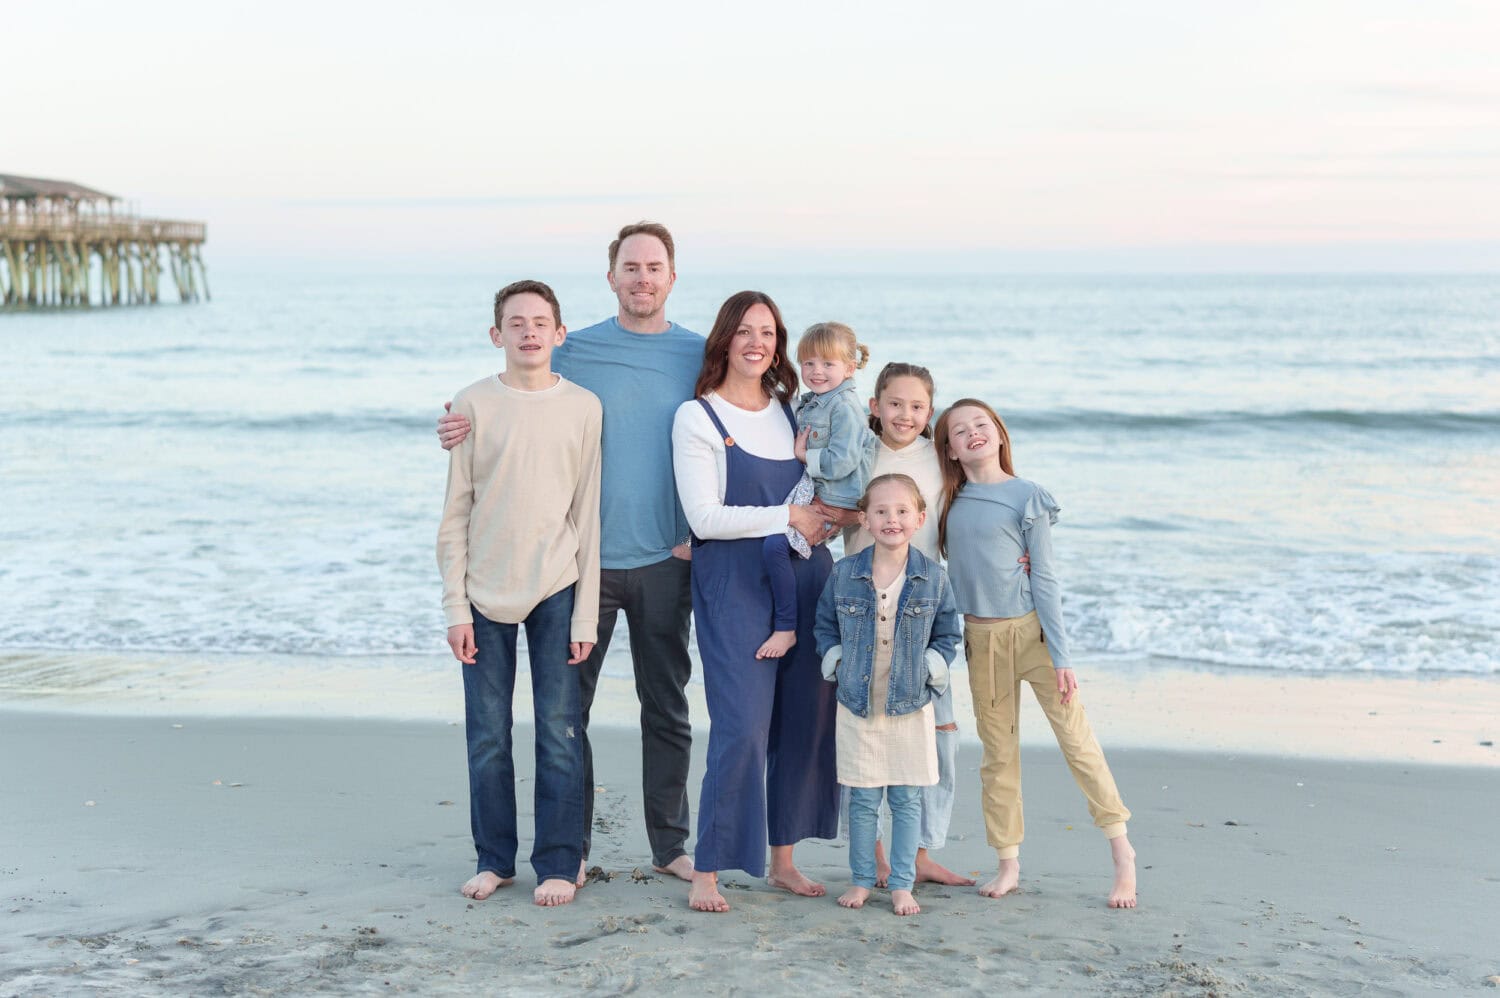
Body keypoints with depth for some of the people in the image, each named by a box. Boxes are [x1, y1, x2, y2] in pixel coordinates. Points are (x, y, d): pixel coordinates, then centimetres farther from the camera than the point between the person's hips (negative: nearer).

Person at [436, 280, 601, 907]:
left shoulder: (584, 408, 0)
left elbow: (589, 516, 1)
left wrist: (586, 616, -2)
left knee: (559, 732, 1)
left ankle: (558, 862, 13)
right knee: (487, 736, 7)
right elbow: (455, 514, 2)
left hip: (557, 590, 0)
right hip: (486, 592, 1)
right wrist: (455, 607, -3)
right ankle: (494, 859, 20)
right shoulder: (474, 404, 0)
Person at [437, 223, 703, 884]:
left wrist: (699, 531, 0)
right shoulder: (573, 351, 1)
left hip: (665, 559, 1)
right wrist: (464, 431, -11)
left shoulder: (698, 356, 5)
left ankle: (670, 844, 21)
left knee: (666, 706, 9)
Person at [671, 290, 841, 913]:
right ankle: (707, 872, -2)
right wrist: (788, 517, -13)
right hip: (735, 586, -6)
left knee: (805, 719, 6)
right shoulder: (697, 418, -2)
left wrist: (828, 516, 2)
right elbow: (704, 516, -11)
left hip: (806, 579, 6)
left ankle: (782, 860, 18)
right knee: (741, 726, -12)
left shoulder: (794, 410, 14)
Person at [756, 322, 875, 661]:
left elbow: (841, 463, -21)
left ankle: (785, 628, -14)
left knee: (775, 544, -22)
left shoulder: (845, 406, -13)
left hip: (833, 502, -10)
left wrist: (804, 455, -10)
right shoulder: (808, 403, 15)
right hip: (809, 490, 10)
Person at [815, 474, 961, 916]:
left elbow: (947, 635, 8)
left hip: (911, 707, 0)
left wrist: (931, 668, -4)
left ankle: (902, 884, 16)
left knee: (907, 799, 5)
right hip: (857, 705, 0)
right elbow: (825, 626, 11)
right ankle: (861, 879, 20)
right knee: (863, 799, 6)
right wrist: (836, 662, -1)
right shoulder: (844, 573, -2)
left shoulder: (934, 577, -2)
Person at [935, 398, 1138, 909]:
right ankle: (1008, 863, 18)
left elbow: (1044, 579, -7)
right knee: (997, 751, 9)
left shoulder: (1027, 497, -5)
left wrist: (1060, 656, -10)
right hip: (980, 639, 4)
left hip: (1030, 631, -4)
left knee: (1076, 739, -5)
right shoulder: (949, 502, 6)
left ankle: (1122, 852, 5)